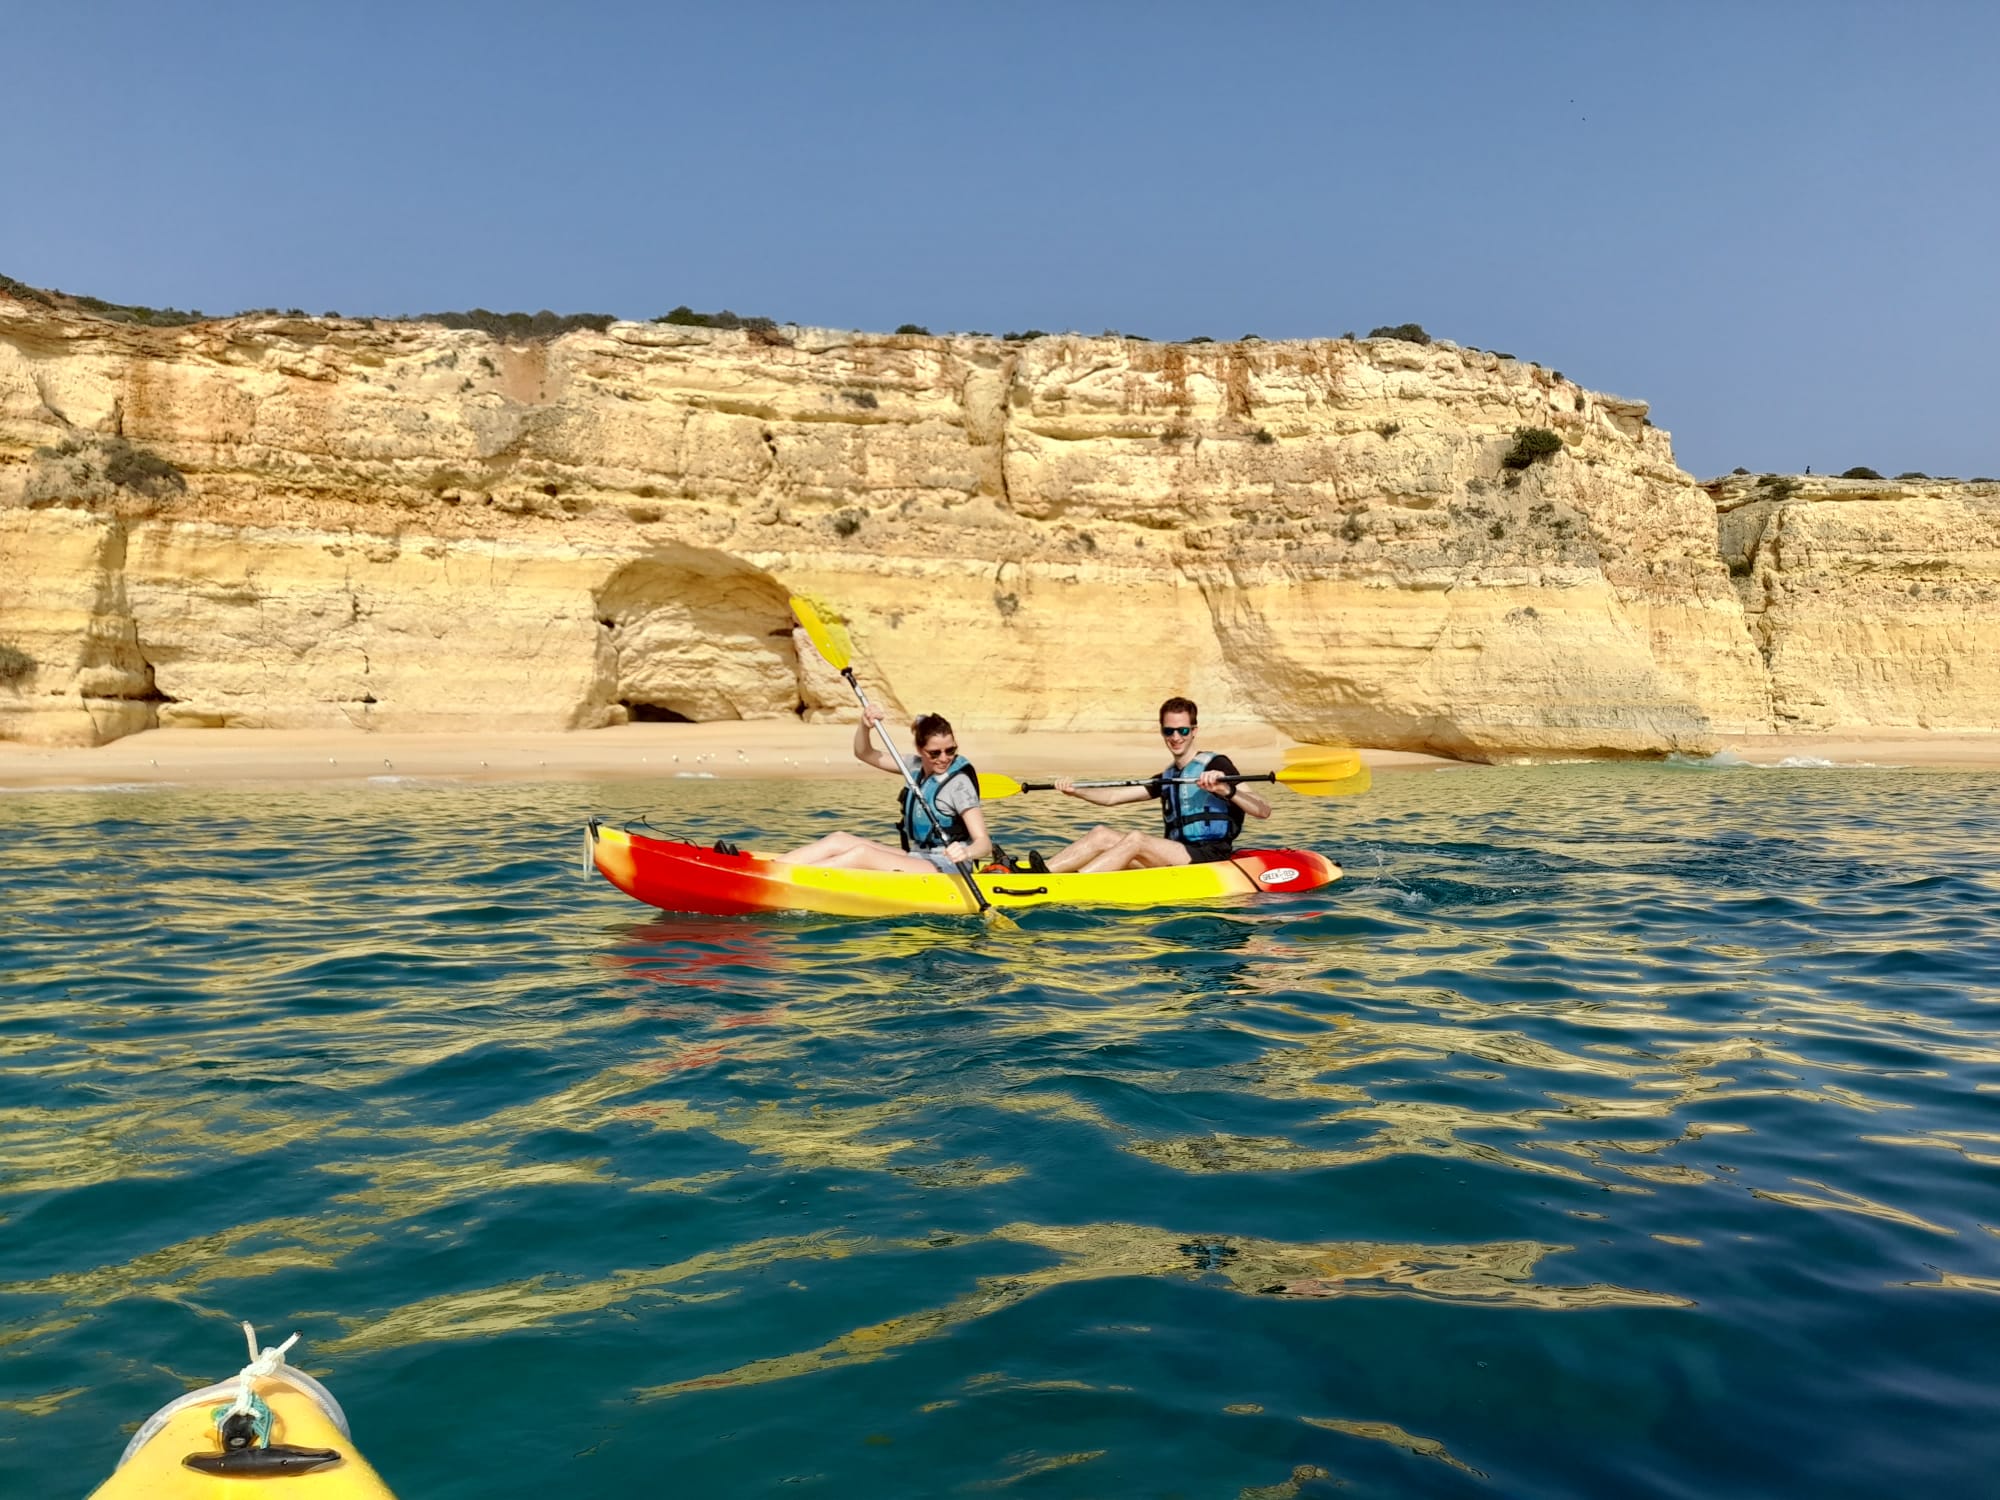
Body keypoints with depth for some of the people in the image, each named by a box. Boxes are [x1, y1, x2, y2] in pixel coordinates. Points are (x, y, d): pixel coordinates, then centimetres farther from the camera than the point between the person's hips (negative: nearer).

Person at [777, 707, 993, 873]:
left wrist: (966, 852, -41)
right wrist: (864, 725, -6)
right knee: (839, 840, -7)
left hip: (945, 869, -8)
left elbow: (984, 843, -19)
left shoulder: (959, 783, -13)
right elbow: (864, 753, 15)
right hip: (915, 859, 8)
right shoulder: (915, 767, 8)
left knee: (863, 853, -25)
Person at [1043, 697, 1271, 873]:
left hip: (1209, 859, -7)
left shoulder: (1216, 765, -2)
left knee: (1136, 839, -28)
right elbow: (1113, 797, 16)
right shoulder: (1168, 777, 20)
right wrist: (1075, 791, -1)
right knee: (1101, 833, -7)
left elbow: (1263, 811, -13)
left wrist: (1226, 791, -30)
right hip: (1175, 860, 7)